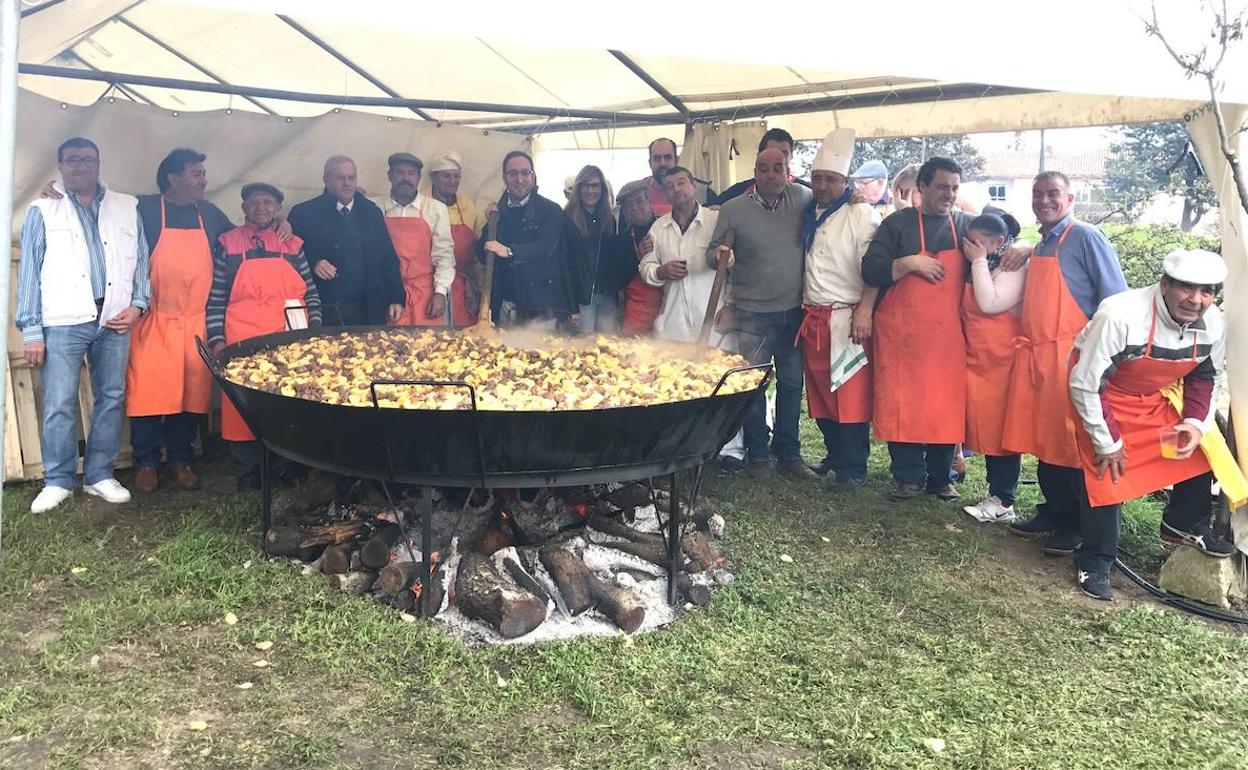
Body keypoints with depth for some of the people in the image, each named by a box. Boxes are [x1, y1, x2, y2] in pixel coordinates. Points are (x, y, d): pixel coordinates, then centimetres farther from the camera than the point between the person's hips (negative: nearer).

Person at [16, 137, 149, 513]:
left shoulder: (127, 207, 12)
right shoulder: (42, 210, 7)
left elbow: (141, 260, 13)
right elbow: (29, 271, 4)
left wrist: (138, 304, -1)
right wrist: (31, 330, -2)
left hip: (115, 321, 2)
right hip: (63, 323, -2)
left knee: (111, 399, 6)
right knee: (59, 405, -3)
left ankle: (99, 475, 17)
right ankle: (58, 481, 9)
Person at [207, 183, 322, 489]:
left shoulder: (292, 245, 12)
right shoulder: (228, 245, 6)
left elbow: (312, 296, 13)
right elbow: (216, 299, 3)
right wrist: (217, 340, -5)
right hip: (243, 343, -2)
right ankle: (248, 479, 11)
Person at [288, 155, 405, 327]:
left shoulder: (371, 212, 11)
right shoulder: (304, 213, 2)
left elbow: (388, 259, 10)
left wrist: (396, 299, 3)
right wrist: (313, 263, -17)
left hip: (366, 311, 3)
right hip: (323, 311, -2)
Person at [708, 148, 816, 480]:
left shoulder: (802, 198, 3)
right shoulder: (733, 209, -3)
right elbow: (713, 254, -2)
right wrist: (719, 254, -22)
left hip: (795, 310, 3)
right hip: (753, 315, -2)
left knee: (792, 384, 12)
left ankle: (788, 454, 24)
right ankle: (757, 456, 16)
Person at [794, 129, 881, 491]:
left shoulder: (862, 215, -6)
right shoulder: (809, 215, 15)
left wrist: (864, 311, -21)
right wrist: (803, 306, 14)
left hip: (847, 319, -7)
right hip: (812, 318, 7)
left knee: (851, 393, -5)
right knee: (820, 391, 11)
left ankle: (853, 468, 3)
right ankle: (834, 456, 25)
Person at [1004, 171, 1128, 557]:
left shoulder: (1086, 238, -5)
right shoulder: (1039, 246, 18)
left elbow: (1115, 299, -9)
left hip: (1072, 356, -7)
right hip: (1036, 355, 7)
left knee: (1071, 441, -2)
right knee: (1042, 438, 11)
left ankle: (1076, 525, 8)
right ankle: (1053, 513, 23)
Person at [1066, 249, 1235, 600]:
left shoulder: (1214, 325, -15)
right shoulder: (1119, 316, -36)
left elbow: (1205, 377, 6)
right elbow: (1085, 384, -29)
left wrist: (1196, 422, -11)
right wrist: (1108, 442, -20)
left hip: (1158, 397, 6)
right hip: (1104, 393, -6)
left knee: (1199, 447, 5)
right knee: (1106, 474, -8)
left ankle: (1185, 524, 30)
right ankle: (1094, 563, 10)